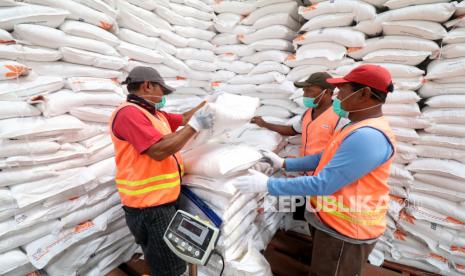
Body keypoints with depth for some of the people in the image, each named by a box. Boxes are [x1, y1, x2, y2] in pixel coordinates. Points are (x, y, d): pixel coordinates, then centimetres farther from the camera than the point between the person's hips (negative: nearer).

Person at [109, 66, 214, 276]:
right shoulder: (129, 113, -19)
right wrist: (195, 125, -21)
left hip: (162, 202, 10)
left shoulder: (155, 114, 11)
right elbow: (159, 150, -28)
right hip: (149, 208, -10)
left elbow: (183, 118, 23)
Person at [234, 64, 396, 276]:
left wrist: (267, 184, -26)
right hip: (338, 222, 9)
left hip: (346, 230, -9)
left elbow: (323, 185, -31)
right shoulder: (359, 127, 7)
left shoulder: (368, 136, -29)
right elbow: (325, 158, 9)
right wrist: (284, 164, 6)